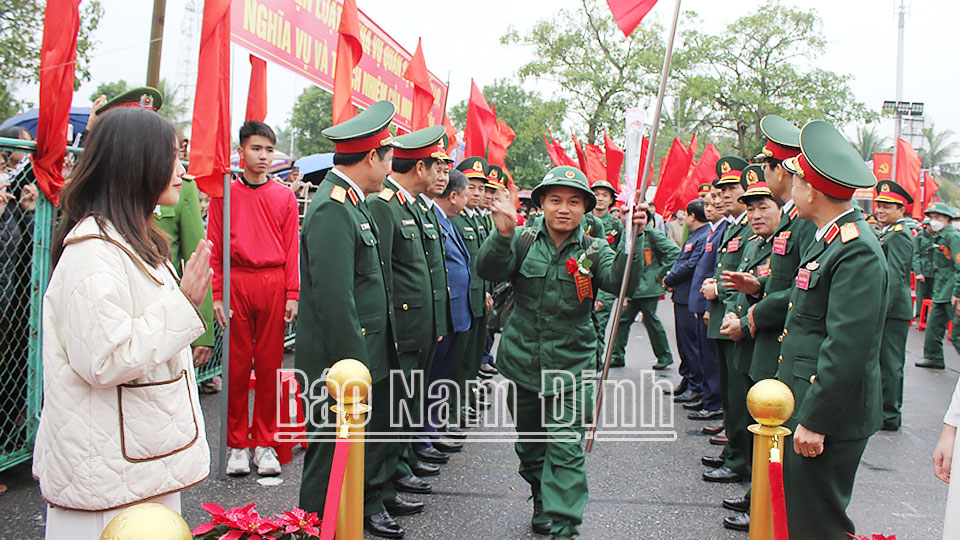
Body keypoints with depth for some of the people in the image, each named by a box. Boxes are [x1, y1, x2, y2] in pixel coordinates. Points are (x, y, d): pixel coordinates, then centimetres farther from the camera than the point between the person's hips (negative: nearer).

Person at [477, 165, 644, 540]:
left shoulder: (593, 251, 0)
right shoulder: (524, 242, 0)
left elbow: (620, 280, -18)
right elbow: (490, 272, -16)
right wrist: (502, 236, -35)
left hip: (571, 367, -2)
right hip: (521, 363, 2)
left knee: (566, 448, -6)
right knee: (529, 441, 18)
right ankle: (543, 502, 40)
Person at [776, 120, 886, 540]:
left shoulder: (856, 250, -20)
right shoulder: (830, 237, 11)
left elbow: (846, 348, -24)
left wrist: (814, 421, -22)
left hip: (829, 416, -10)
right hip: (805, 406, 10)